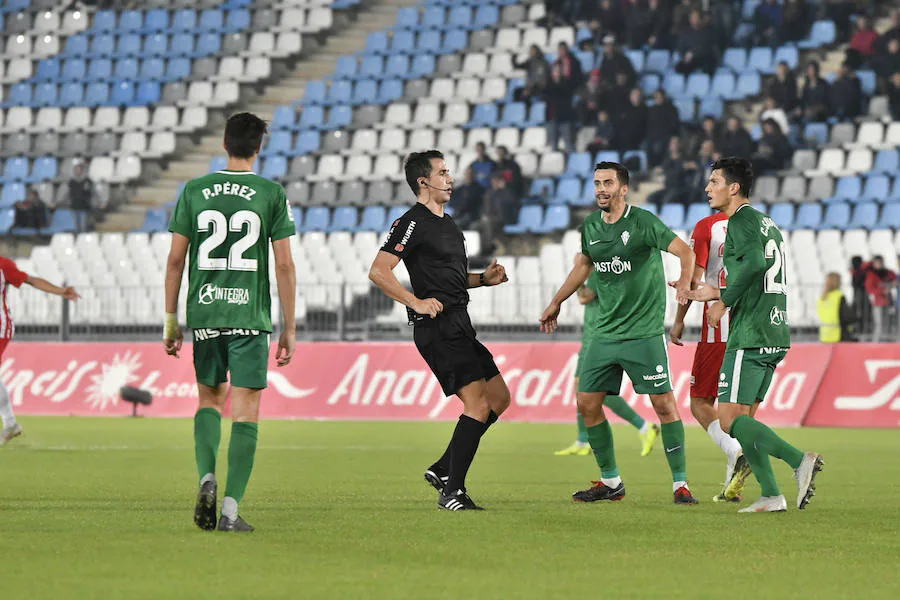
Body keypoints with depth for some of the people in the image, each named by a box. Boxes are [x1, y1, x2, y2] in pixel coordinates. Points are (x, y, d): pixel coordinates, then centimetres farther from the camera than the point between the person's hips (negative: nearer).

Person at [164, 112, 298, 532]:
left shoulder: (195, 191, 4)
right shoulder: (271, 194, -2)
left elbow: (175, 258, 4)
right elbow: (284, 265, -3)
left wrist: (170, 320, 12)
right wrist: (290, 328, 4)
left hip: (204, 313, 2)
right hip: (249, 316, -2)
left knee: (210, 398, 20)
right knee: (246, 411, 1)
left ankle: (207, 478, -4)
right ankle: (231, 510, -6)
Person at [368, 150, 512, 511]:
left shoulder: (447, 224, 20)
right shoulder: (413, 223, -9)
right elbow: (378, 271, -18)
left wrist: (484, 279, 13)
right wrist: (416, 302, -24)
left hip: (459, 327, 10)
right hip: (438, 329, -10)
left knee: (499, 397, 11)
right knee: (478, 403, -15)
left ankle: (443, 469, 15)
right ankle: (451, 492, -12)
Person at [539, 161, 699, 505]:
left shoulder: (643, 222, -10)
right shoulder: (591, 227, 7)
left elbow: (685, 251, -14)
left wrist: (685, 283, -33)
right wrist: (556, 303, 31)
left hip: (644, 332, -6)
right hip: (603, 332, 6)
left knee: (664, 403, -9)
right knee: (587, 404, 2)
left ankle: (680, 483, -1)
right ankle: (611, 482, 15)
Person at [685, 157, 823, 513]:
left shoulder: (741, 220, -8)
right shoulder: (767, 223, 21)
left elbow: (754, 261, -27)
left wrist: (723, 303, -18)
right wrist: (714, 294, 28)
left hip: (749, 337, -10)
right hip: (776, 336, 10)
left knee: (730, 421, -9)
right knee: (743, 418, 12)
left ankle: (799, 460, -22)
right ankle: (771, 496, 4)